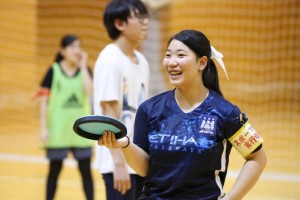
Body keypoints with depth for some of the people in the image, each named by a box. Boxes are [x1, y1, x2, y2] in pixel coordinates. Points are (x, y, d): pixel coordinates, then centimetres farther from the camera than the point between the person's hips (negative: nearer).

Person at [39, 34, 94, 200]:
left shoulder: (85, 70, 4)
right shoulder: (53, 71, -2)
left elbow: (89, 91, -15)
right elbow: (44, 101, -3)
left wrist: (83, 65, -11)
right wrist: (44, 128, -8)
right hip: (58, 129, -2)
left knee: (86, 170, 3)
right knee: (54, 170, 7)